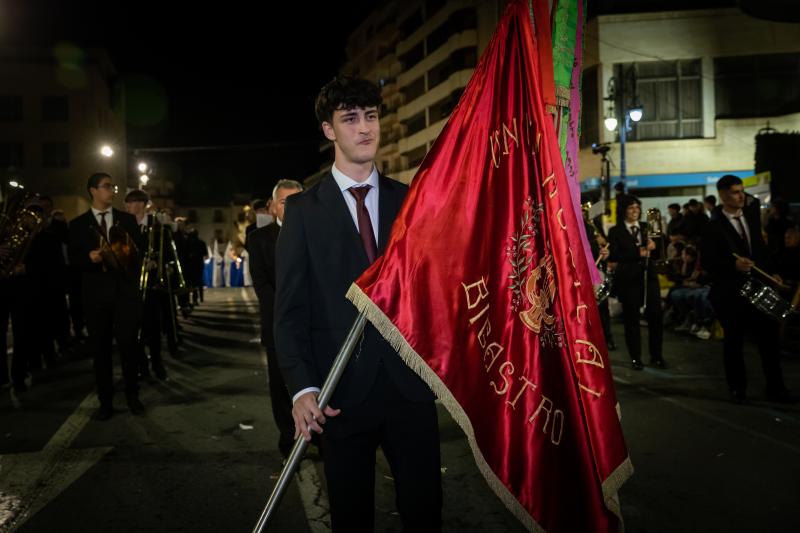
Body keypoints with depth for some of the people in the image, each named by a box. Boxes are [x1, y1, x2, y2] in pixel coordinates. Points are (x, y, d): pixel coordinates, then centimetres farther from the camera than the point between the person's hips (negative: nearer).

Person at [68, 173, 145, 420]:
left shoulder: (127, 219, 11)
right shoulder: (78, 224, 8)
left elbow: (140, 249, 7)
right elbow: (73, 259, 3)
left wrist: (135, 277, -8)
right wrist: (89, 258, -17)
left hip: (126, 290, 0)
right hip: (96, 293, 0)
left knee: (128, 344, 0)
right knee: (100, 348, 4)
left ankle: (132, 395, 15)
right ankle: (105, 401, 13)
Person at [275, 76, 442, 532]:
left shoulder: (411, 201, 8)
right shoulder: (304, 210, 2)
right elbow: (291, 308, -3)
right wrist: (303, 387, -14)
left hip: (411, 383, 2)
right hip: (343, 391, -1)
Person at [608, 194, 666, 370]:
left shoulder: (646, 227, 12)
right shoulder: (616, 231, -1)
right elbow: (613, 257, -11)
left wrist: (652, 246, -11)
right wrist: (638, 253, -17)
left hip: (649, 276, 3)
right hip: (628, 278, -3)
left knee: (655, 316, 1)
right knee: (631, 318, 3)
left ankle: (656, 356, 15)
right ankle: (635, 358, 13)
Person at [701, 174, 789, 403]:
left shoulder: (752, 213, 9)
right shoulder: (713, 226, -9)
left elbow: (760, 248, 17)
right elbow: (706, 262, -12)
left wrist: (769, 273, 7)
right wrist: (733, 265, -25)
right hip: (730, 292, -5)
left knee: (769, 336, 5)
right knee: (734, 341, 8)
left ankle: (775, 388, 17)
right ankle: (737, 388, 22)